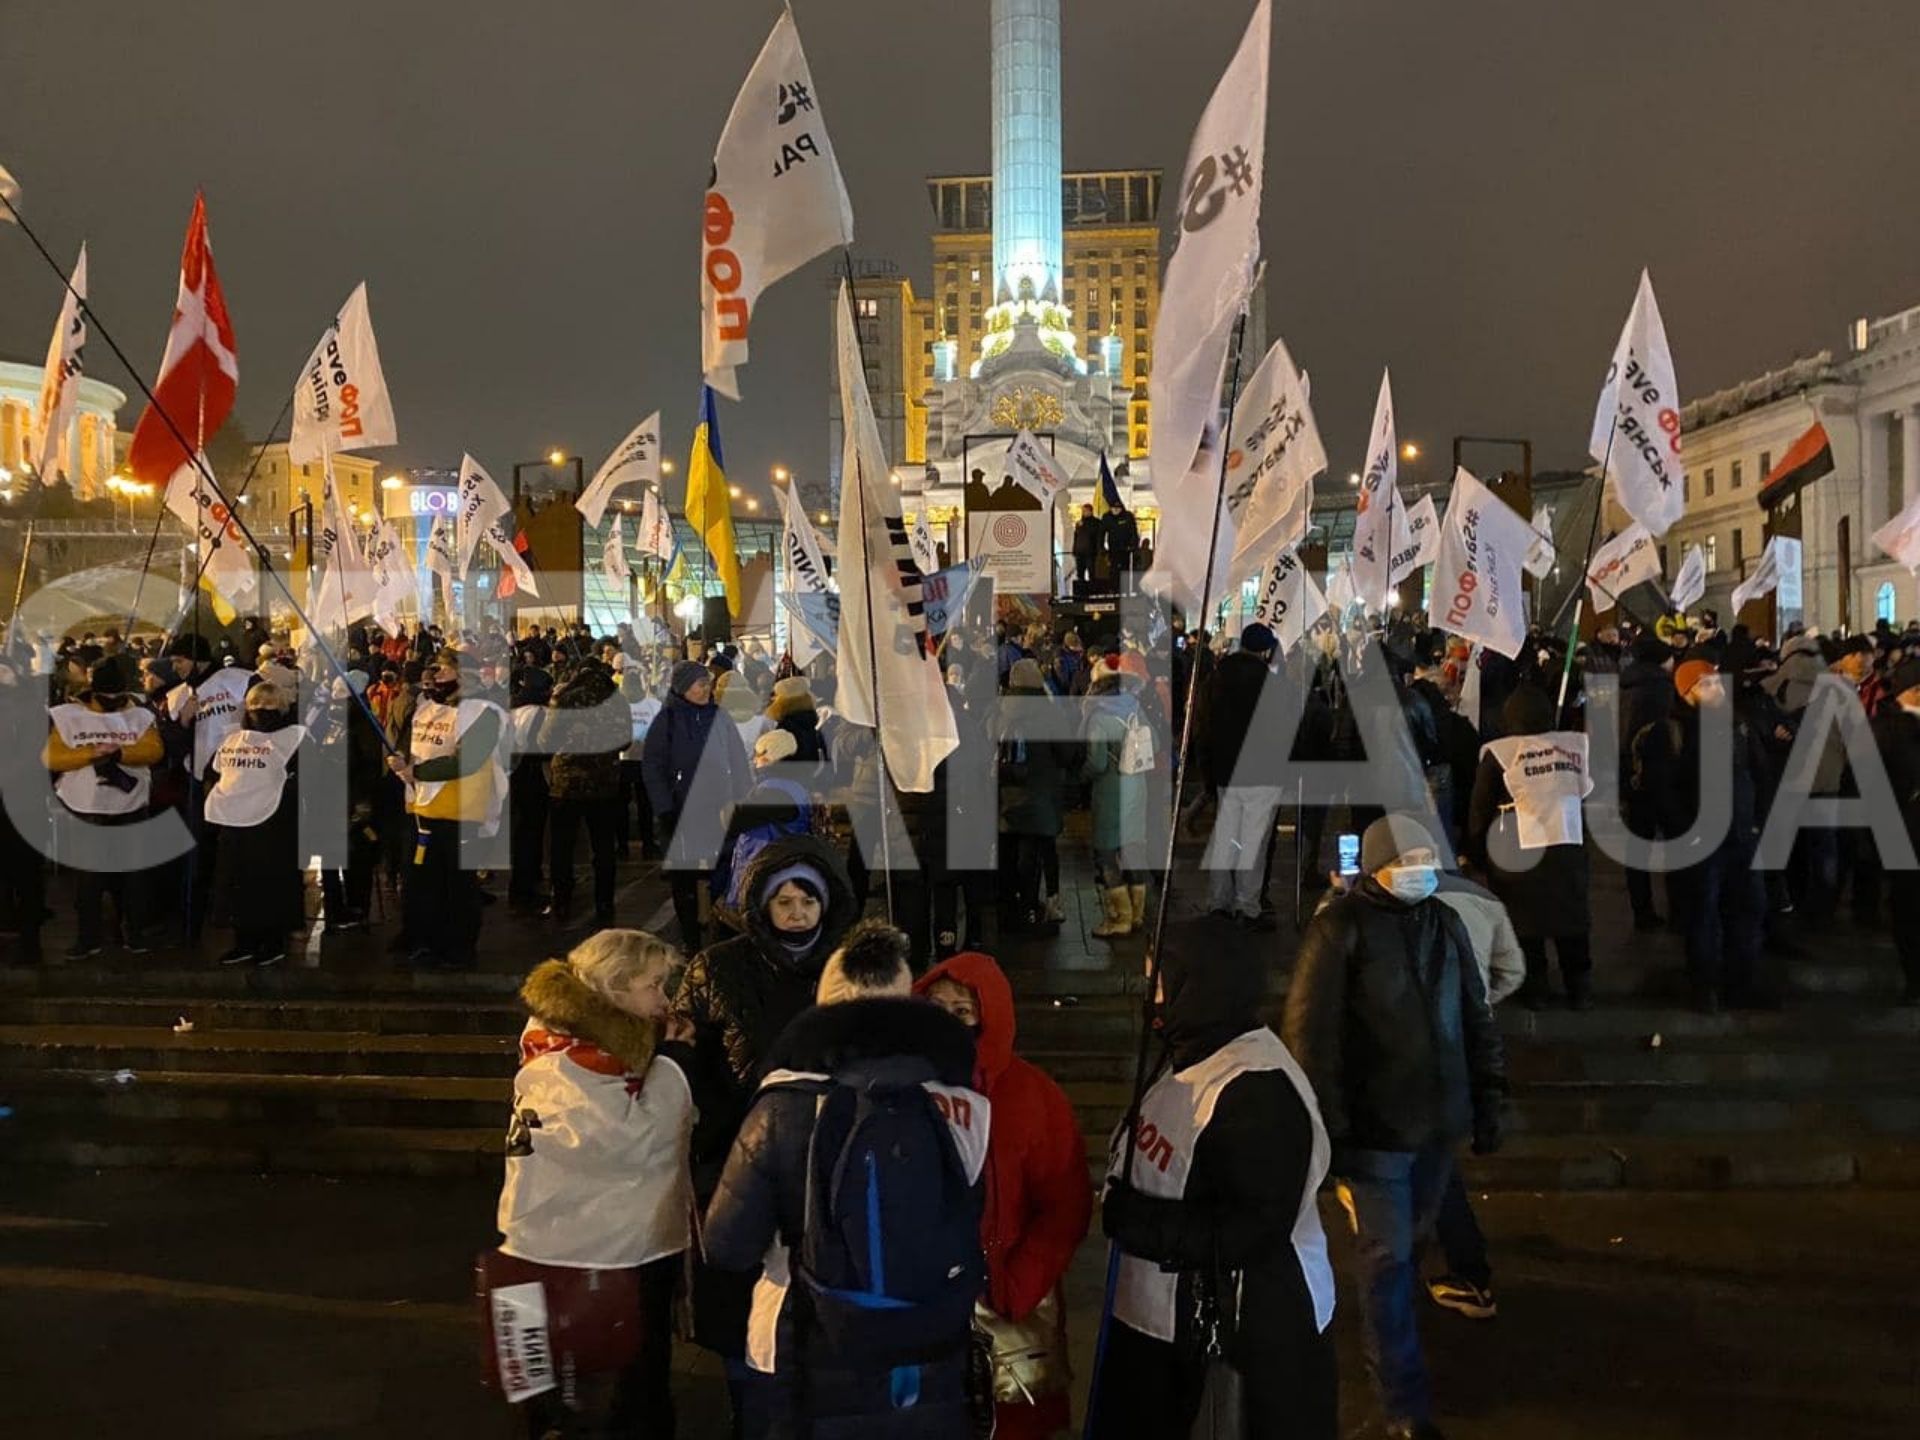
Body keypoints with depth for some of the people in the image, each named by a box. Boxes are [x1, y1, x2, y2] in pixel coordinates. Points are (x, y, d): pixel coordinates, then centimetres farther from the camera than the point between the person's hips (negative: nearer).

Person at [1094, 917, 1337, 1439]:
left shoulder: (1258, 1088, -26)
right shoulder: (1189, 1057, 4)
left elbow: (1252, 1231, -29)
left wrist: (1136, 1221, -23)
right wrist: (1126, 1208, -1)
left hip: (1257, 1331, -9)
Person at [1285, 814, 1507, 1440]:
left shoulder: (1445, 923, 6)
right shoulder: (1340, 928, -13)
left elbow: (1477, 1020, 15)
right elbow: (1310, 1035, -15)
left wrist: (1487, 1101, 13)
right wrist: (1328, 1131, -16)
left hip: (1438, 1123, 6)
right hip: (1374, 1129, -6)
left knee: (1410, 1243, 21)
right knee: (1388, 1261, 0)